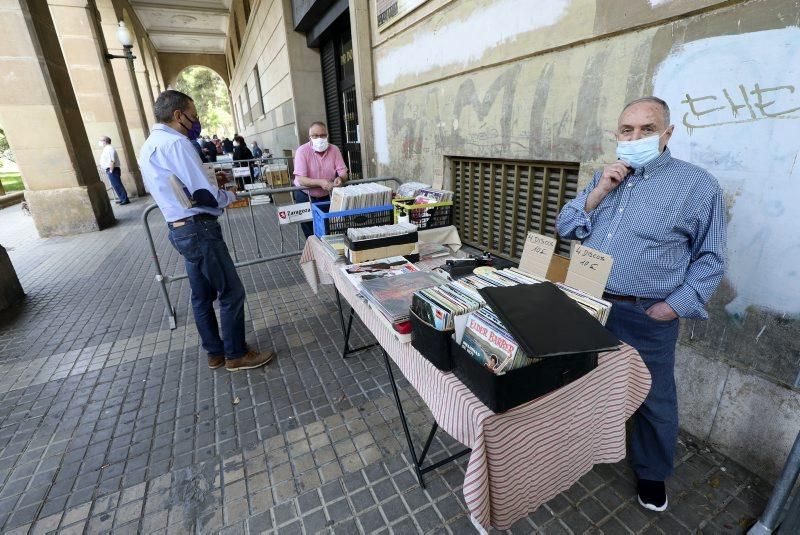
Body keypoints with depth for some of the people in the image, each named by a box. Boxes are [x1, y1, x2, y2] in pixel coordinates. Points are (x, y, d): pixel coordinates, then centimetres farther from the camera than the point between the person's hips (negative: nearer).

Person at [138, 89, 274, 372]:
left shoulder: (148, 147, 15)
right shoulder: (176, 143, -17)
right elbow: (207, 197, -21)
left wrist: (210, 181, 15)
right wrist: (230, 195, -2)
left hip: (180, 229, 10)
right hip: (198, 229, -10)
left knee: (202, 295, 16)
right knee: (232, 292, 0)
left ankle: (215, 352, 29)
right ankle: (236, 355, 13)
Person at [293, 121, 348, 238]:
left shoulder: (334, 149, -6)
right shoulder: (302, 151, -16)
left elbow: (343, 172, -7)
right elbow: (301, 180, -23)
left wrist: (340, 178, -32)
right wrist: (320, 182, -39)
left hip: (327, 197, 2)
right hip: (306, 198, -2)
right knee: (311, 235, 8)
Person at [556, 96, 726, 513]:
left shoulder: (698, 185, -6)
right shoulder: (604, 177, 8)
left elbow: (710, 259, -4)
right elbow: (565, 228, 2)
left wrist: (675, 306, -14)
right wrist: (599, 191, -11)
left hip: (646, 317, -3)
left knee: (653, 399, 13)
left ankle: (652, 472, 39)